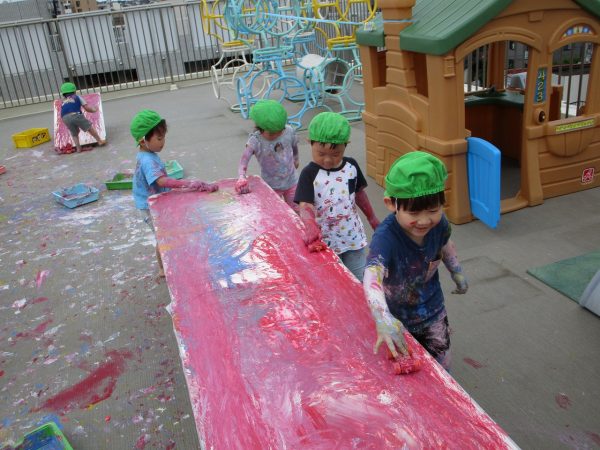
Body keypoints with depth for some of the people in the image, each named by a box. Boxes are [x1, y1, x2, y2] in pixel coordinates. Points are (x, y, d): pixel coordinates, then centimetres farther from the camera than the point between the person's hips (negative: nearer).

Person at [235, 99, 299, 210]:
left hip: (291, 182, 3)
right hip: (271, 186, -3)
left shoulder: (289, 131, -14)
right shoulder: (256, 140, -24)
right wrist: (242, 177, -53)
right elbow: (244, 160, -34)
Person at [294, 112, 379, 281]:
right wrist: (310, 226, -45)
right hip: (325, 242, -4)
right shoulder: (309, 174, -15)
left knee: (359, 282, 15)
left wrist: (372, 218, 22)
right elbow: (305, 205, -25)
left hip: (354, 237, 4)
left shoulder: (351, 166, -2)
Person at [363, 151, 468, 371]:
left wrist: (457, 272, 7)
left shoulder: (438, 223, -18)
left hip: (433, 312, 5)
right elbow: (372, 279, -52)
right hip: (397, 317, -4)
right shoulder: (386, 236, -36)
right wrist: (383, 319, -67)